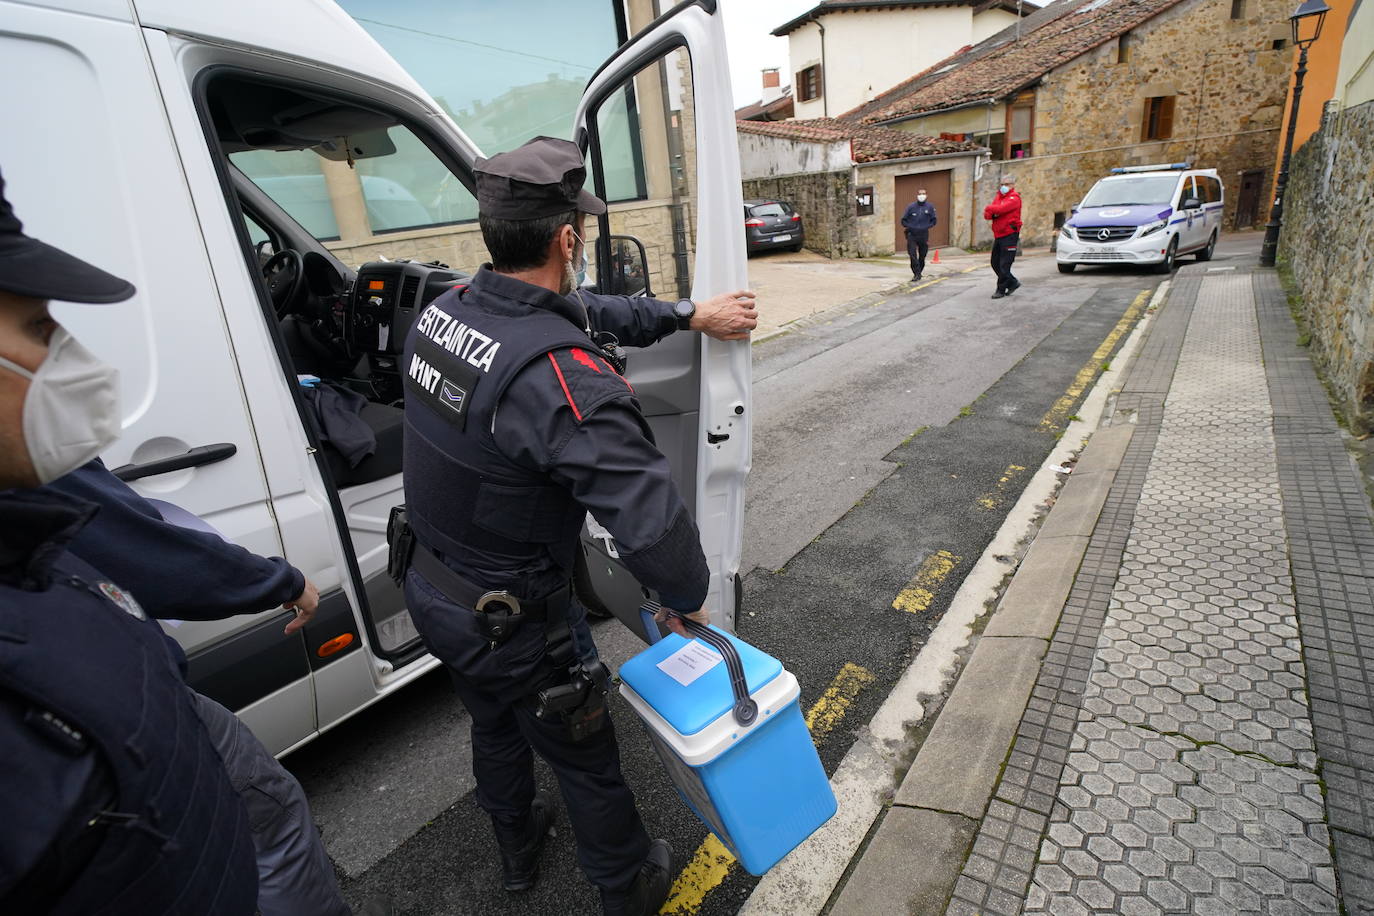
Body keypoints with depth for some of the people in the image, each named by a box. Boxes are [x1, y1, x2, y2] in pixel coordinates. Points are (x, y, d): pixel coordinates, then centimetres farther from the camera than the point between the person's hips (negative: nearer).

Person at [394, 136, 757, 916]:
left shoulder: (445, 309, -7)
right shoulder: (560, 374, -35)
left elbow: (586, 312, 4)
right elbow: (651, 515, -38)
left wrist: (689, 315, 3)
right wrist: (689, 600, -18)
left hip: (429, 589, 8)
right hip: (514, 622, -7)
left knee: (496, 725, 32)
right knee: (586, 759, 19)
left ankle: (518, 849, 60)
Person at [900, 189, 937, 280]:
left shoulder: (930, 207, 3)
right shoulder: (911, 206, 0)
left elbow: (934, 220, 12)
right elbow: (904, 220, 7)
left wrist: (927, 227, -2)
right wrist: (909, 227, -6)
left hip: (924, 235, 1)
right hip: (912, 235, -1)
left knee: (922, 256, 7)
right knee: (912, 254, -15)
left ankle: (919, 272, 24)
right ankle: (916, 273, -10)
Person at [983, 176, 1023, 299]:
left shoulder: (1014, 198, -6)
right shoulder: (998, 197, 17)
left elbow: (1001, 208, -22)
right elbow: (986, 215, 9)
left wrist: (989, 208, -4)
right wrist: (992, 214, -13)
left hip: (1009, 235, -8)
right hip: (998, 235, 8)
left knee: (1004, 265, -6)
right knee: (995, 263, 12)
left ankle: (1001, 290, 2)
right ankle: (1013, 283, 26)